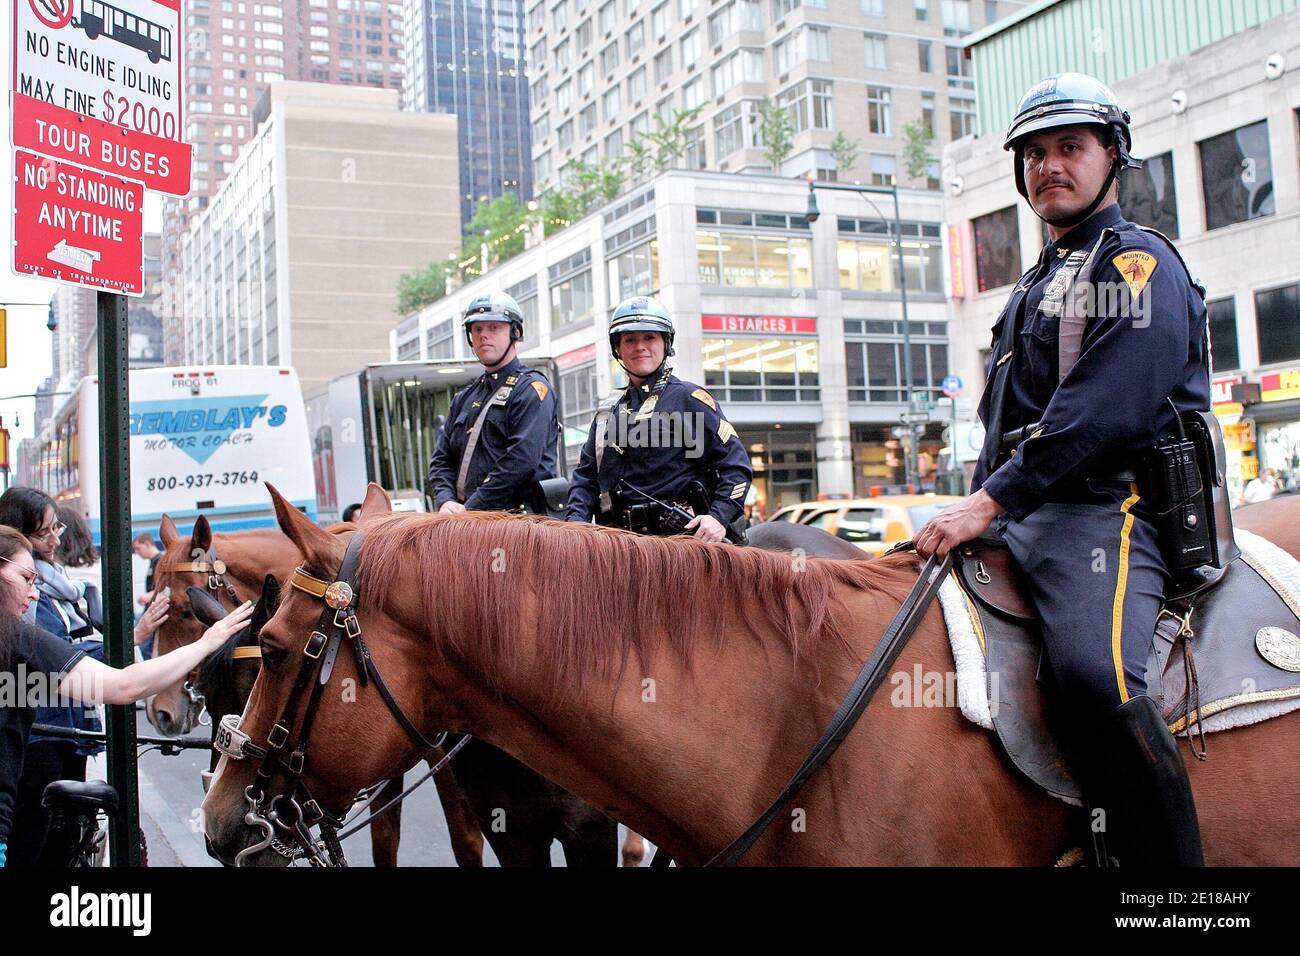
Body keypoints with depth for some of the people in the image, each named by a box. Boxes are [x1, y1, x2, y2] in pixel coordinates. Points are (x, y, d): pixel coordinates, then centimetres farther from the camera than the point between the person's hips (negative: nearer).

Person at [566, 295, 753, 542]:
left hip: (680, 534, -4)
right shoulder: (608, 411, 23)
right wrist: (575, 520, 3)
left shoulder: (689, 398, 5)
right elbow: (586, 473, 21)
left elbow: (736, 464, 1)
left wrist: (719, 517, -12)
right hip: (620, 541, 5)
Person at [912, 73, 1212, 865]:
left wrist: (989, 501, -22)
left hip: (1104, 510, -10)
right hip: (1022, 520, 10)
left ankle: (1170, 860, -24)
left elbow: (1103, 411, -18)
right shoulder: (1042, 281, 26)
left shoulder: (1139, 264, -3)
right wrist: (978, 505, 13)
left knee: (1095, 670, -34)